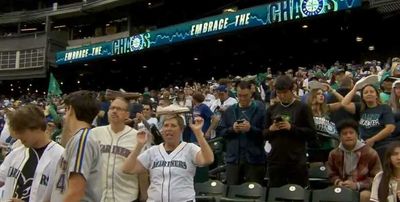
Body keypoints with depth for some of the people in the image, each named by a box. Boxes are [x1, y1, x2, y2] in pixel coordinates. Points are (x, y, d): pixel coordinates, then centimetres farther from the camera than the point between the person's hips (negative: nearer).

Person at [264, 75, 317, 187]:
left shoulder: (303, 108, -1)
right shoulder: (272, 110, 10)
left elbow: (312, 134, -5)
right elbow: (264, 135, 13)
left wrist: (292, 128, -16)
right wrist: (271, 130, -8)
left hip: (296, 161, -3)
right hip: (275, 159, 3)